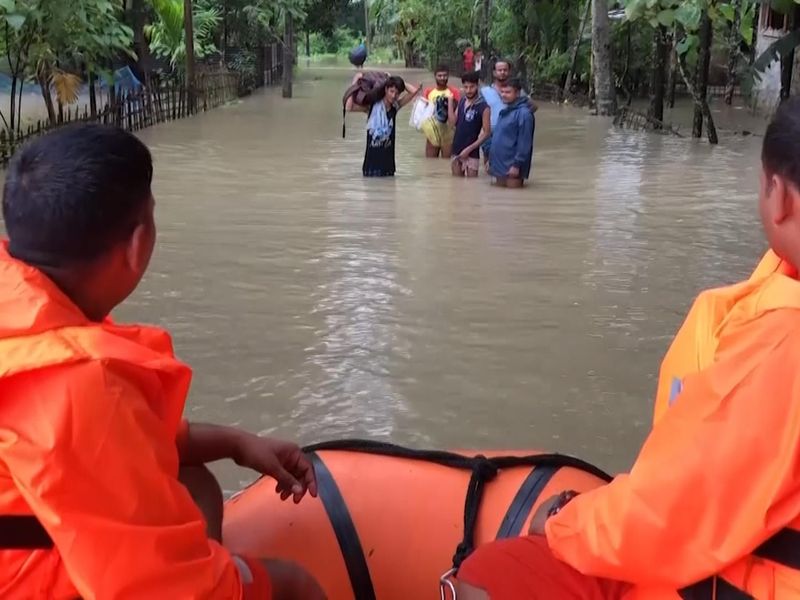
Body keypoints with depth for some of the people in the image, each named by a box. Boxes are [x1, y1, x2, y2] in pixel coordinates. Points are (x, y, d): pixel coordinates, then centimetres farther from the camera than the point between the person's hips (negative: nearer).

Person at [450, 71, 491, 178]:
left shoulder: (483, 107, -13)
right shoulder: (461, 101, 6)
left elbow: (486, 132, -11)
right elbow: (453, 121, 1)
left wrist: (469, 149, -15)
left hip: (472, 153, -6)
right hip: (456, 150, 6)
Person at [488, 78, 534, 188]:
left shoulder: (524, 113, -14)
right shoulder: (504, 112, 13)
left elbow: (524, 142, -19)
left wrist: (517, 164, -22)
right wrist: (491, 159, 16)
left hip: (512, 166, -9)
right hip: (499, 163, 9)